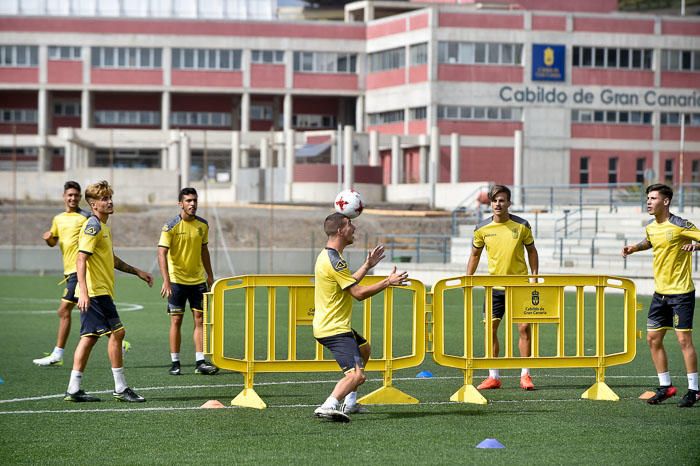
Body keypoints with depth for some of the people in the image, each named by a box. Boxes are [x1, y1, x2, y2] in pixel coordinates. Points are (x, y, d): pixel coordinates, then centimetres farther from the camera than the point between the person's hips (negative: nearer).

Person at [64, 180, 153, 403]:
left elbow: (111, 259, 32)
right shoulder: (93, 227, -13)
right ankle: (120, 388, -5)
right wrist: (83, 291, -30)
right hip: (96, 292, -10)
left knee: (89, 337, 9)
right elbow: (81, 259, -21)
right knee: (116, 332, -8)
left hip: (97, 293, 10)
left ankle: (74, 389, 9)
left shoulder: (104, 228, 18)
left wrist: (137, 272, 32)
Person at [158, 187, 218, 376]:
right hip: (177, 280, -4)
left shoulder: (202, 225, 5)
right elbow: (162, 254, -16)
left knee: (200, 319, 1)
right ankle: (175, 363, 6)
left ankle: (200, 362, 2)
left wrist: (210, 276, 17)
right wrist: (166, 281, -25)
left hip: (198, 280, 4)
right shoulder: (171, 227, -11)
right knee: (176, 321, -1)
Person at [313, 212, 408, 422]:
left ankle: (350, 403, 32)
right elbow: (358, 293, -20)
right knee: (357, 375, -22)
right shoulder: (334, 261, -20)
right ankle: (328, 406, -37)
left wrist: (367, 265, 29)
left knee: (364, 350, 34)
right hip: (334, 329, -11)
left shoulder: (327, 256, 13)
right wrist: (388, 282, -12)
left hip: (329, 325, 11)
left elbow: (349, 284, 26)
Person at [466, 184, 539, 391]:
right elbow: (475, 255, 12)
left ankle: (525, 375, 2)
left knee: (524, 327, -7)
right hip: (494, 286, 2)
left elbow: (531, 251, 7)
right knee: (491, 328, -1)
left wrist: (534, 277, 0)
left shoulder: (521, 225, -4)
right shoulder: (482, 229, -1)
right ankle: (493, 376, 9)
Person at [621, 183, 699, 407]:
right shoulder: (651, 227, 8)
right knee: (653, 339, 7)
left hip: (681, 291, -8)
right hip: (660, 292, 8)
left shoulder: (680, 225, -15)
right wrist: (634, 247, 13)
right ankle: (665, 386, 19)